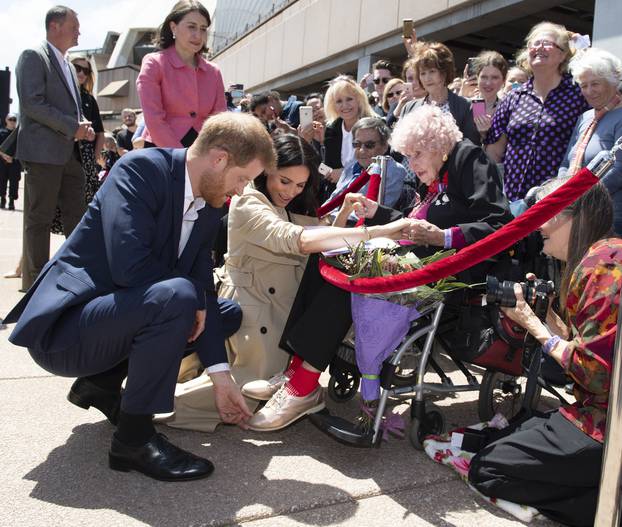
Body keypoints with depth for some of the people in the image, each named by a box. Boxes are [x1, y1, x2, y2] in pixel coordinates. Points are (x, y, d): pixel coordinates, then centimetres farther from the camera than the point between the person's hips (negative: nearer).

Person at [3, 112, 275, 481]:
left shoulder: (210, 206, 5)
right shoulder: (140, 169, -18)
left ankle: (102, 383, 9)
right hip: (62, 326, -9)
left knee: (230, 314, 12)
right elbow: (129, 267, -30)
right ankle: (135, 437, -15)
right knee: (176, 298, -33)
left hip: (117, 314, 9)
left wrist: (221, 375, -3)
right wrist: (195, 299, -15)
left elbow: (203, 287, 3)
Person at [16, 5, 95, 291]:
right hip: (43, 151, -8)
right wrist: (72, 127, -15)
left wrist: (83, 127, 5)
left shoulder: (68, 66, 22)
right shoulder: (33, 56, -4)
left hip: (70, 153, 8)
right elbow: (32, 103, -15)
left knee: (76, 216, 8)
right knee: (39, 219, -3)